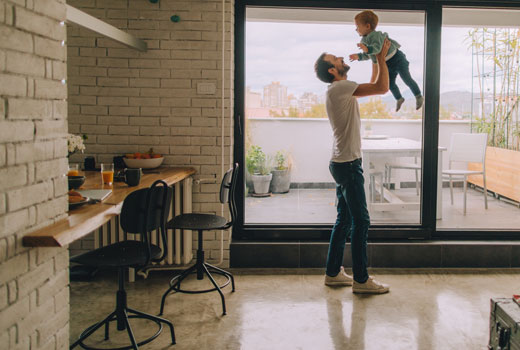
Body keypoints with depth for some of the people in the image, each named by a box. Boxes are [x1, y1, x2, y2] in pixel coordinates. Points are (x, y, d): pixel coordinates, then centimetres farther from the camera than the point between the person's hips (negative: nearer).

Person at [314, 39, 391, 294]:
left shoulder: (341, 90, 16)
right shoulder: (339, 88, -14)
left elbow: (373, 87, 27)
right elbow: (382, 88, -18)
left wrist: (377, 60, 21)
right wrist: (381, 57, -6)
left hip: (344, 163, 10)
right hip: (348, 164, -10)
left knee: (345, 219, 14)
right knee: (361, 220, -6)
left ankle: (333, 273, 21)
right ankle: (361, 279, 1)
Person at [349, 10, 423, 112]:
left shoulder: (375, 35, -27)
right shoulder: (364, 40, 1)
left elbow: (377, 47, -44)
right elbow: (368, 55, 9)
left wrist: (367, 49, -60)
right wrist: (359, 56, -4)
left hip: (396, 59, -9)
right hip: (388, 65, 9)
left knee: (407, 79, -3)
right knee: (390, 83, 15)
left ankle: (419, 97, 14)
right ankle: (399, 99, 39)